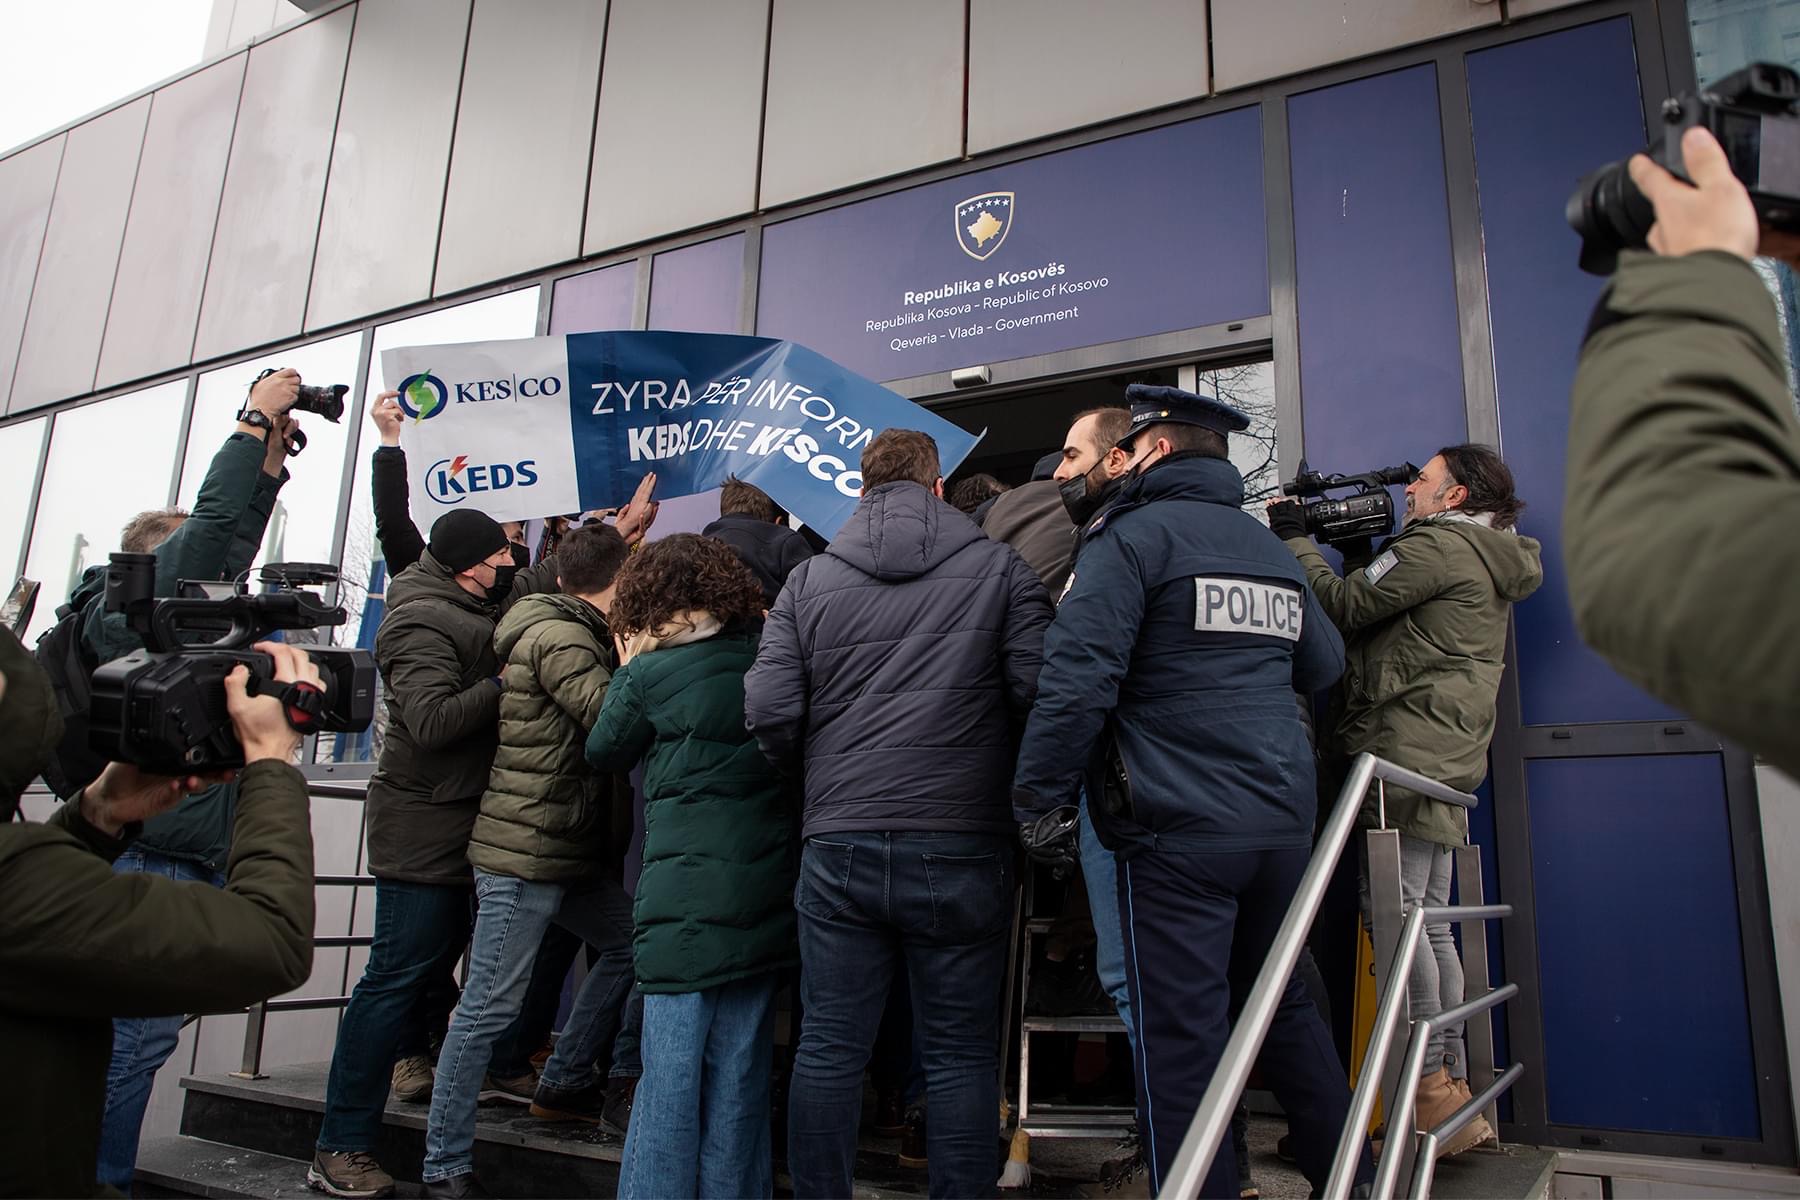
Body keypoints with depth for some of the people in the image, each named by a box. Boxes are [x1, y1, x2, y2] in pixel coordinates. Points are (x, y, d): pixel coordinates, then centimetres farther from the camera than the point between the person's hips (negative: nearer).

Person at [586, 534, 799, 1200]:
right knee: (740, 1073, 15)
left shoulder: (649, 674, -8)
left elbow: (603, 751, 7)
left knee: (672, 1071, 4)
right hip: (767, 895, 5)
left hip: (688, 898, -5)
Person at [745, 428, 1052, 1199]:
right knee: (960, 1054, 9)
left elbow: (768, 711, -1)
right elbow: (1040, 692, -7)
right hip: (960, 846, -1)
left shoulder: (808, 580, 6)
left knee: (828, 1048, 12)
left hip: (838, 846, 2)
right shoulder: (999, 569, 1)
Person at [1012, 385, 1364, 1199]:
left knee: (1182, 1038, 1)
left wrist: (1040, 800, -12)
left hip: (1178, 829, -7)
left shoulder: (1131, 536, -7)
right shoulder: (1273, 551, 15)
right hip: (1284, 821, 8)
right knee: (1283, 1008, 22)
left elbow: (1076, 680, -18)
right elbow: (1322, 666, 26)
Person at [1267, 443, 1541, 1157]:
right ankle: (1454, 1094, 15)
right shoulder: (1489, 563, 25)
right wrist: (1360, 549, 19)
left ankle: (1430, 1088, -7)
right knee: (1429, 924, 11)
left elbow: (1343, 607, -7)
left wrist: (1293, 537, 4)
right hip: (1446, 763, 10)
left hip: (1403, 753, -10)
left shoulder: (1438, 545, -7)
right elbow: (1387, 612, 23)